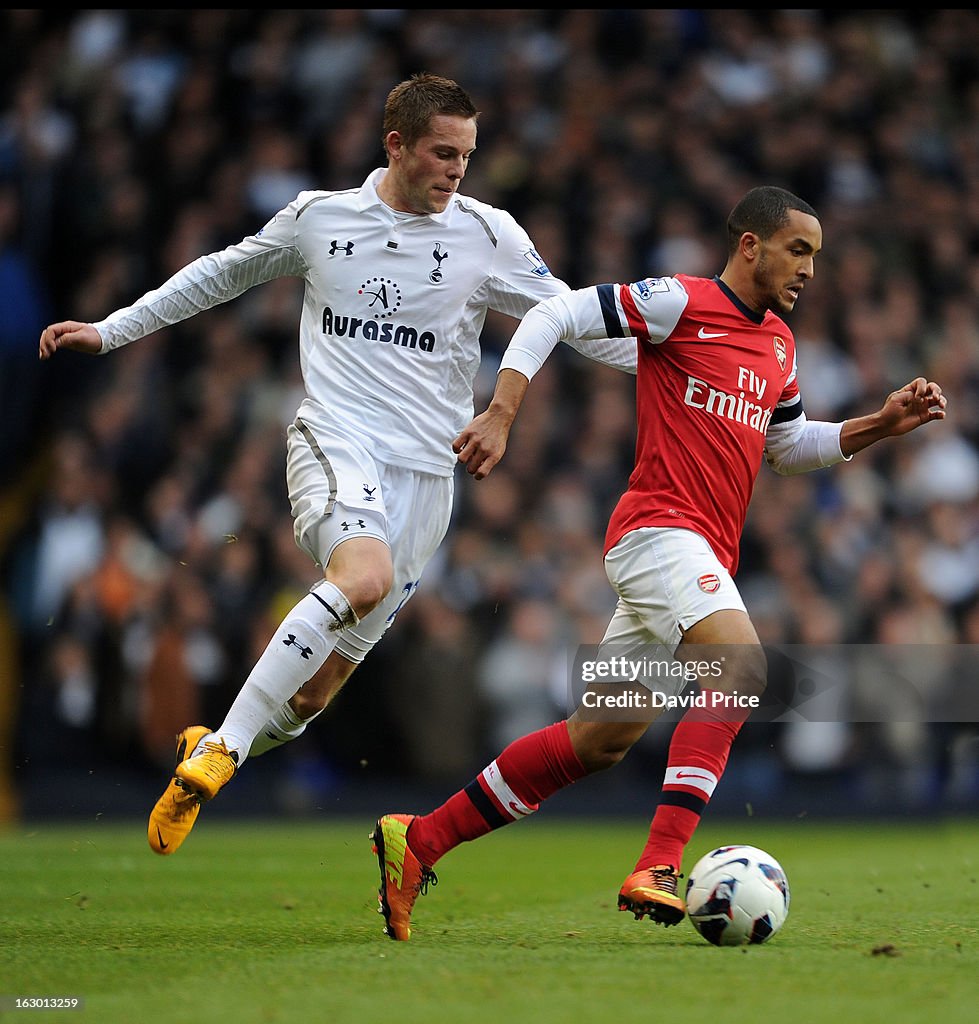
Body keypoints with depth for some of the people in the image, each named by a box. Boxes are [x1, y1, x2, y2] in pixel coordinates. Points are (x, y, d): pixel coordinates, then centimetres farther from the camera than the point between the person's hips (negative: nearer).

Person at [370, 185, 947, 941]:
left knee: (598, 742, 8)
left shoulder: (780, 344, 18)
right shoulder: (683, 303, -6)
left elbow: (789, 446, 30)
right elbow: (553, 317, -6)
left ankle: (417, 841, 17)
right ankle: (659, 868, -36)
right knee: (741, 664, -31)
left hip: (706, 557, 9)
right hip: (660, 529, -9)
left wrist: (880, 425, 17)